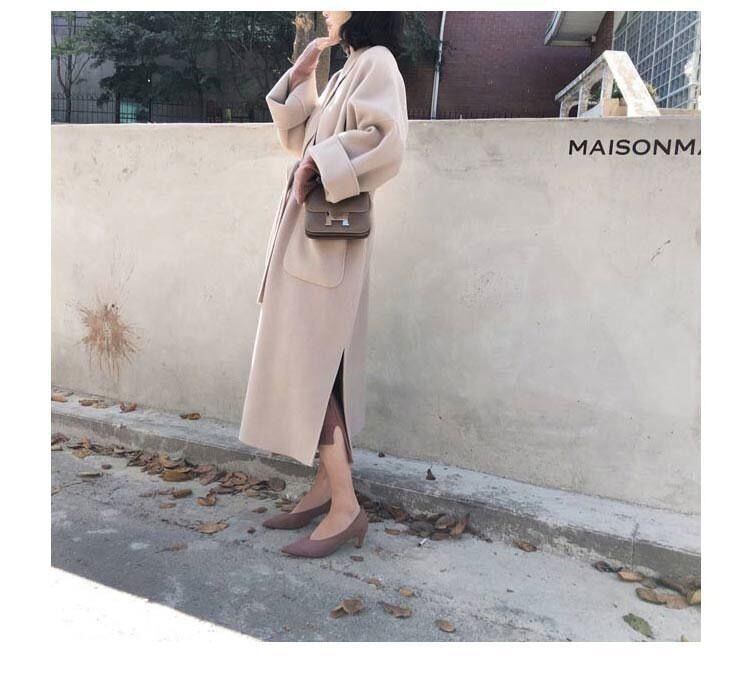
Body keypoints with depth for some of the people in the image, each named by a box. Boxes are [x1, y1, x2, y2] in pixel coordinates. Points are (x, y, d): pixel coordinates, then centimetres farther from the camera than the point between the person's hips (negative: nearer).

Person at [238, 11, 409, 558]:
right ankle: (326, 487, 16)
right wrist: (301, 74, 14)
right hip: (308, 235, 10)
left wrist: (319, 165, -15)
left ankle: (346, 507, -4)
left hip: (330, 237, -10)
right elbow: (297, 138, 23)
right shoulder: (347, 72, 23)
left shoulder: (376, 62, -5)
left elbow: (387, 140, -22)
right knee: (310, 364, 9)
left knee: (310, 365, -11)